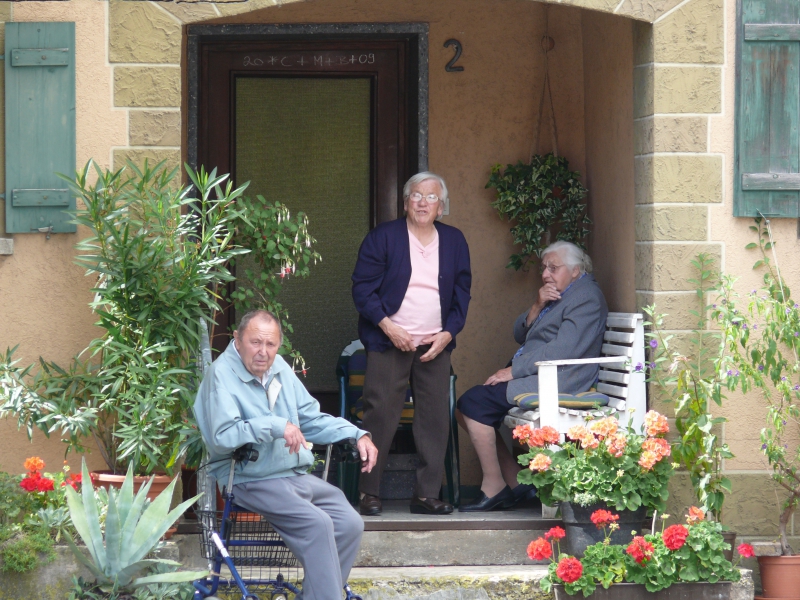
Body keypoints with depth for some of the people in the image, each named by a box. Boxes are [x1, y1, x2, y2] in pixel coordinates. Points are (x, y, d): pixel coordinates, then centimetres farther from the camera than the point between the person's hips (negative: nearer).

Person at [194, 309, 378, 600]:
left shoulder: (280, 368, 15)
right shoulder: (222, 374, -11)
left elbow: (312, 418, 23)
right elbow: (222, 436, -23)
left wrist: (357, 435, 11)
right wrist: (275, 427, -28)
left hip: (298, 475, 8)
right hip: (253, 481, -8)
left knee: (350, 523, -9)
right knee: (317, 524, -26)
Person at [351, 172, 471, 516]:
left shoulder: (454, 242, 11)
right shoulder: (383, 237, 1)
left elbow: (462, 294, 13)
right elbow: (363, 288, -3)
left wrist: (448, 333, -1)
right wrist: (388, 327, -13)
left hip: (435, 345, 3)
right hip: (389, 343, -3)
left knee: (435, 419, 0)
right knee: (380, 417, -7)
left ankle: (427, 495, 6)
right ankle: (369, 494, 0)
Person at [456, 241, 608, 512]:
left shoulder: (586, 297, -9)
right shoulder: (554, 296, 23)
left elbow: (563, 351, -20)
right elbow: (520, 334, 18)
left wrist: (513, 370, -18)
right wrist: (537, 307, -2)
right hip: (532, 377, 11)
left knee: (474, 403, -19)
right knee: (467, 407, 1)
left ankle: (493, 488, -14)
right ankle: (514, 482, 1)